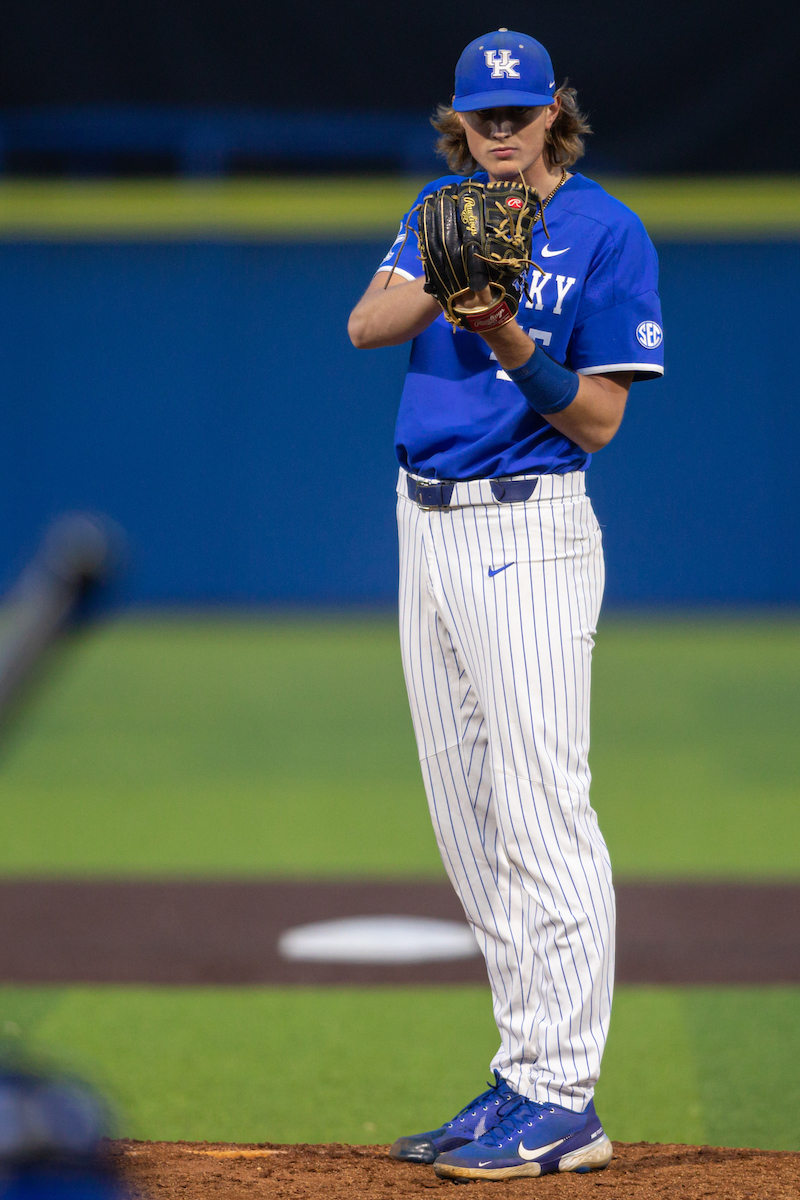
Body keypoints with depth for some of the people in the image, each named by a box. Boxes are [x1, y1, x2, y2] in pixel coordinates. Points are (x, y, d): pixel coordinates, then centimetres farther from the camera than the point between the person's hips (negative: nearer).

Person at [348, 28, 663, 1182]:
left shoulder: (608, 232, -5)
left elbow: (600, 418, -8)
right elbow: (366, 325, -3)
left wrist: (518, 348, -24)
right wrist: (447, 286, -21)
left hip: (528, 533, -7)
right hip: (428, 525, 7)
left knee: (540, 813, -12)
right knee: (468, 820, 10)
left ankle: (563, 1103, -13)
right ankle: (524, 1075, 17)